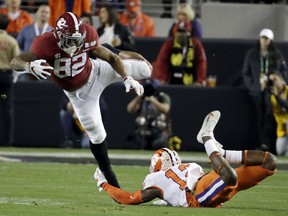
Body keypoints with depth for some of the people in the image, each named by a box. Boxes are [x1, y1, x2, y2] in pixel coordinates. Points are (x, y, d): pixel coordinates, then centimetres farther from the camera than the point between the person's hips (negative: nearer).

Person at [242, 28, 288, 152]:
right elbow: (245, 72, 11)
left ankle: (267, 143, -17)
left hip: (272, 91, -1)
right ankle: (261, 143, 0)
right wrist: (251, 86, -2)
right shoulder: (251, 54, 11)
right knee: (259, 118, -1)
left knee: (270, 116, -13)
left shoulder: (277, 55, 8)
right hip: (257, 91, 1)